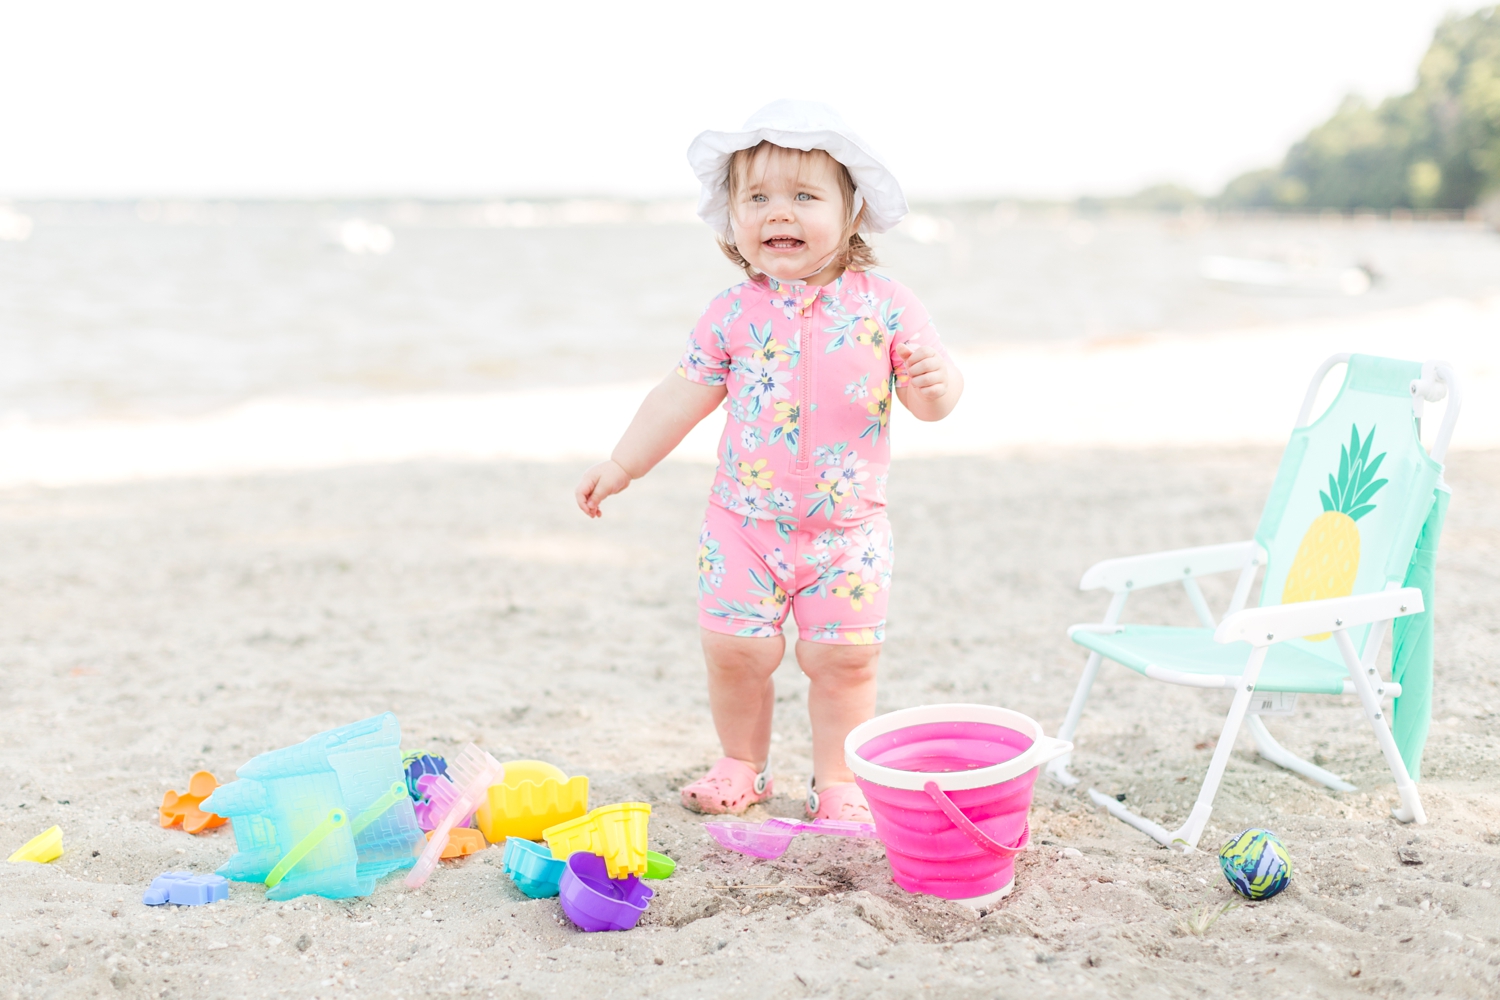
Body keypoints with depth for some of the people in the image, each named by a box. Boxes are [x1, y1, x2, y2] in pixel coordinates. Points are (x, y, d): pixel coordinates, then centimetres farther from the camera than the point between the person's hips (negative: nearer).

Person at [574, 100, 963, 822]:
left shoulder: (885, 307, -5)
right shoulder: (732, 315, -2)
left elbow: (931, 400, -2)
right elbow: (683, 397, 6)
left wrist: (934, 381, -25)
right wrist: (621, 466, 7)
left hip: (847, 529, -1)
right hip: (744, 524, 1)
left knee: (844, 657, 2)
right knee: (735, 651, 3)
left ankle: (838, 781, 22)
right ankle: (742, 766, 27)